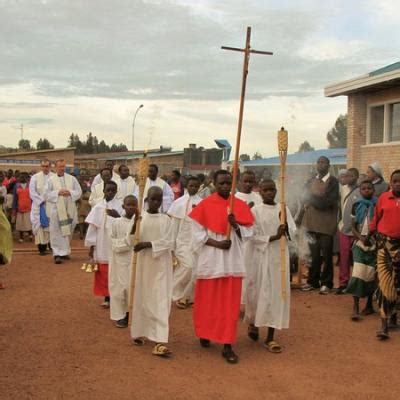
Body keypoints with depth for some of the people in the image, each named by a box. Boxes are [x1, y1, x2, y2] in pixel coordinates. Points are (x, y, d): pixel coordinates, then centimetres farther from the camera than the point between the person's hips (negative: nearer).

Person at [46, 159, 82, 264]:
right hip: (57, 209, -2)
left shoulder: (72, 178, 7)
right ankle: (57, 254, -3)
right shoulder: (51, 180, 2)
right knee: (57, 232, -5)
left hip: (70, 209, 2)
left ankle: (65, 251, 25)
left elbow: (79, 191, 4)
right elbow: (47, 195, -2)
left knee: (68, 231, 11)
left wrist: (70, 192, -13)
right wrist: (58, 192, -16)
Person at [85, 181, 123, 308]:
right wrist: (91, 246, 1)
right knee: (103, 273, 8)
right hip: (101, 246, 2)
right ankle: (107, 298, 19)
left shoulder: (120, 206, -5)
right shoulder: (98, 207, 2)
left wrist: (117, 216, -31)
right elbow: (93, 227, 3)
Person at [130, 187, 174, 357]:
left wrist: (148, 244, -21)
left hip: (161, 265, 0)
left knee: (160, 301, -5)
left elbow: (168, 243, -8)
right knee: (141, 298, 9)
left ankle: (159, 341, -8)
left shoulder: (166, 220, 1)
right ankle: (139, 332, 29)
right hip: (142, 263, 0)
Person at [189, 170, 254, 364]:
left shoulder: (240, 206, 2)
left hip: (233, 260, 1)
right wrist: (216, 243, -17)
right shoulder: (205, 206, -4)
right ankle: (204, 334, 34)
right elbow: (197, 233, -5)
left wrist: (235, 225, -16)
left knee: (230, 303, 0)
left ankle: (227, 345, 4)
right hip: (210, 260, -1)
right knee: (208, 301, 11)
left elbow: (248, 233, 3)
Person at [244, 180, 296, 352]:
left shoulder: (283, 209, 7)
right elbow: (253, 236, -7)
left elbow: (293, 231, 4)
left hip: (280, 256, 2)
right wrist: (273, 237, -18)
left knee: (277, 294, 0)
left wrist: (285, 226, -17)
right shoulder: (255, 211, -2)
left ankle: (270, 337, 6)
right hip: (261, 256, -2)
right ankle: (253, 323, 34)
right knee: (258, 292, 5)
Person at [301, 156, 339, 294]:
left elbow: (327, 202, -14)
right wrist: (318, 200, -8)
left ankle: (326, 283, 12)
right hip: (312, 222, 5)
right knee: (313, 254, 10)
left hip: (326, 224, -5)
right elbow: (305, 198, 9)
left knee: (326, 255, 3)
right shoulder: (312, 180, 13)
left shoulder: (333, 181, -6)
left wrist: (312, 198, -5)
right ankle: (313, 281, 20)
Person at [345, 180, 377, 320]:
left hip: (375, 244, 0)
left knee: (371, 275, 5)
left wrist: (370, 237, -12)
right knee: (358, 274, -10)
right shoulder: (357, 206, 4)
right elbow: (353, 226, 5)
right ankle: (355, 307, -9)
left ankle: (369, 305, 22)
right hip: (360, 244, 0)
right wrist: (361, 238, -12)